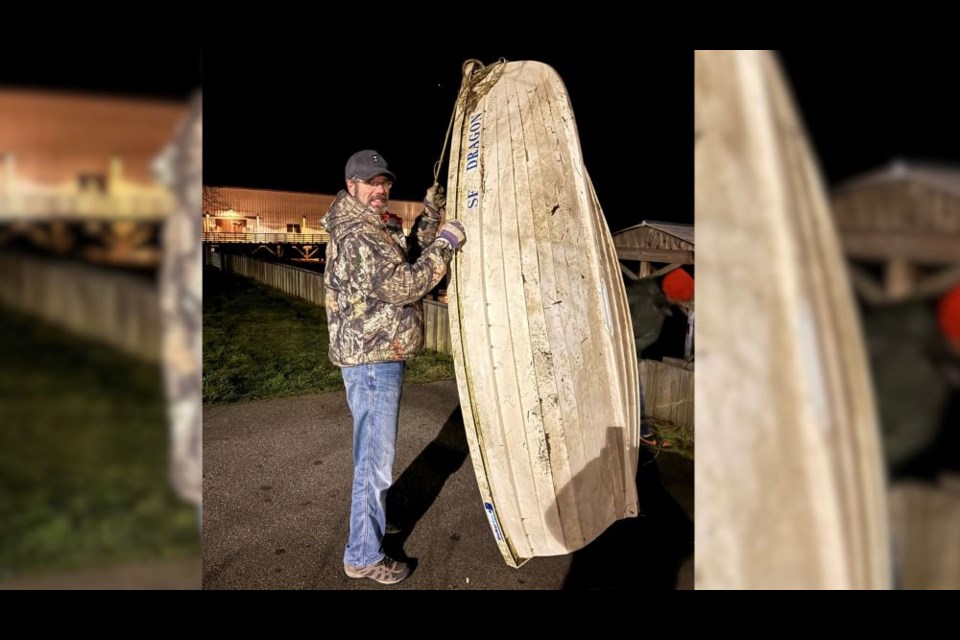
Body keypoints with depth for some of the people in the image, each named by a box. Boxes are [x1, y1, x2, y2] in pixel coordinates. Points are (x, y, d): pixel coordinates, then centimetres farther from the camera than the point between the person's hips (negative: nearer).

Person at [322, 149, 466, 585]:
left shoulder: (377, 227, 14)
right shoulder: (356, 236, -19)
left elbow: (409, 261, 16)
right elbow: (405, 286, -25)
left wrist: (431, 215, 7)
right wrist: (446, 243, -19)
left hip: (379, 358, 11)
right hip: (372, 363, -11)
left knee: (373, 457, 24)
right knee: (375, 463, -2)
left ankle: (370, 525, 42)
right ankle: (364, 557, 11)